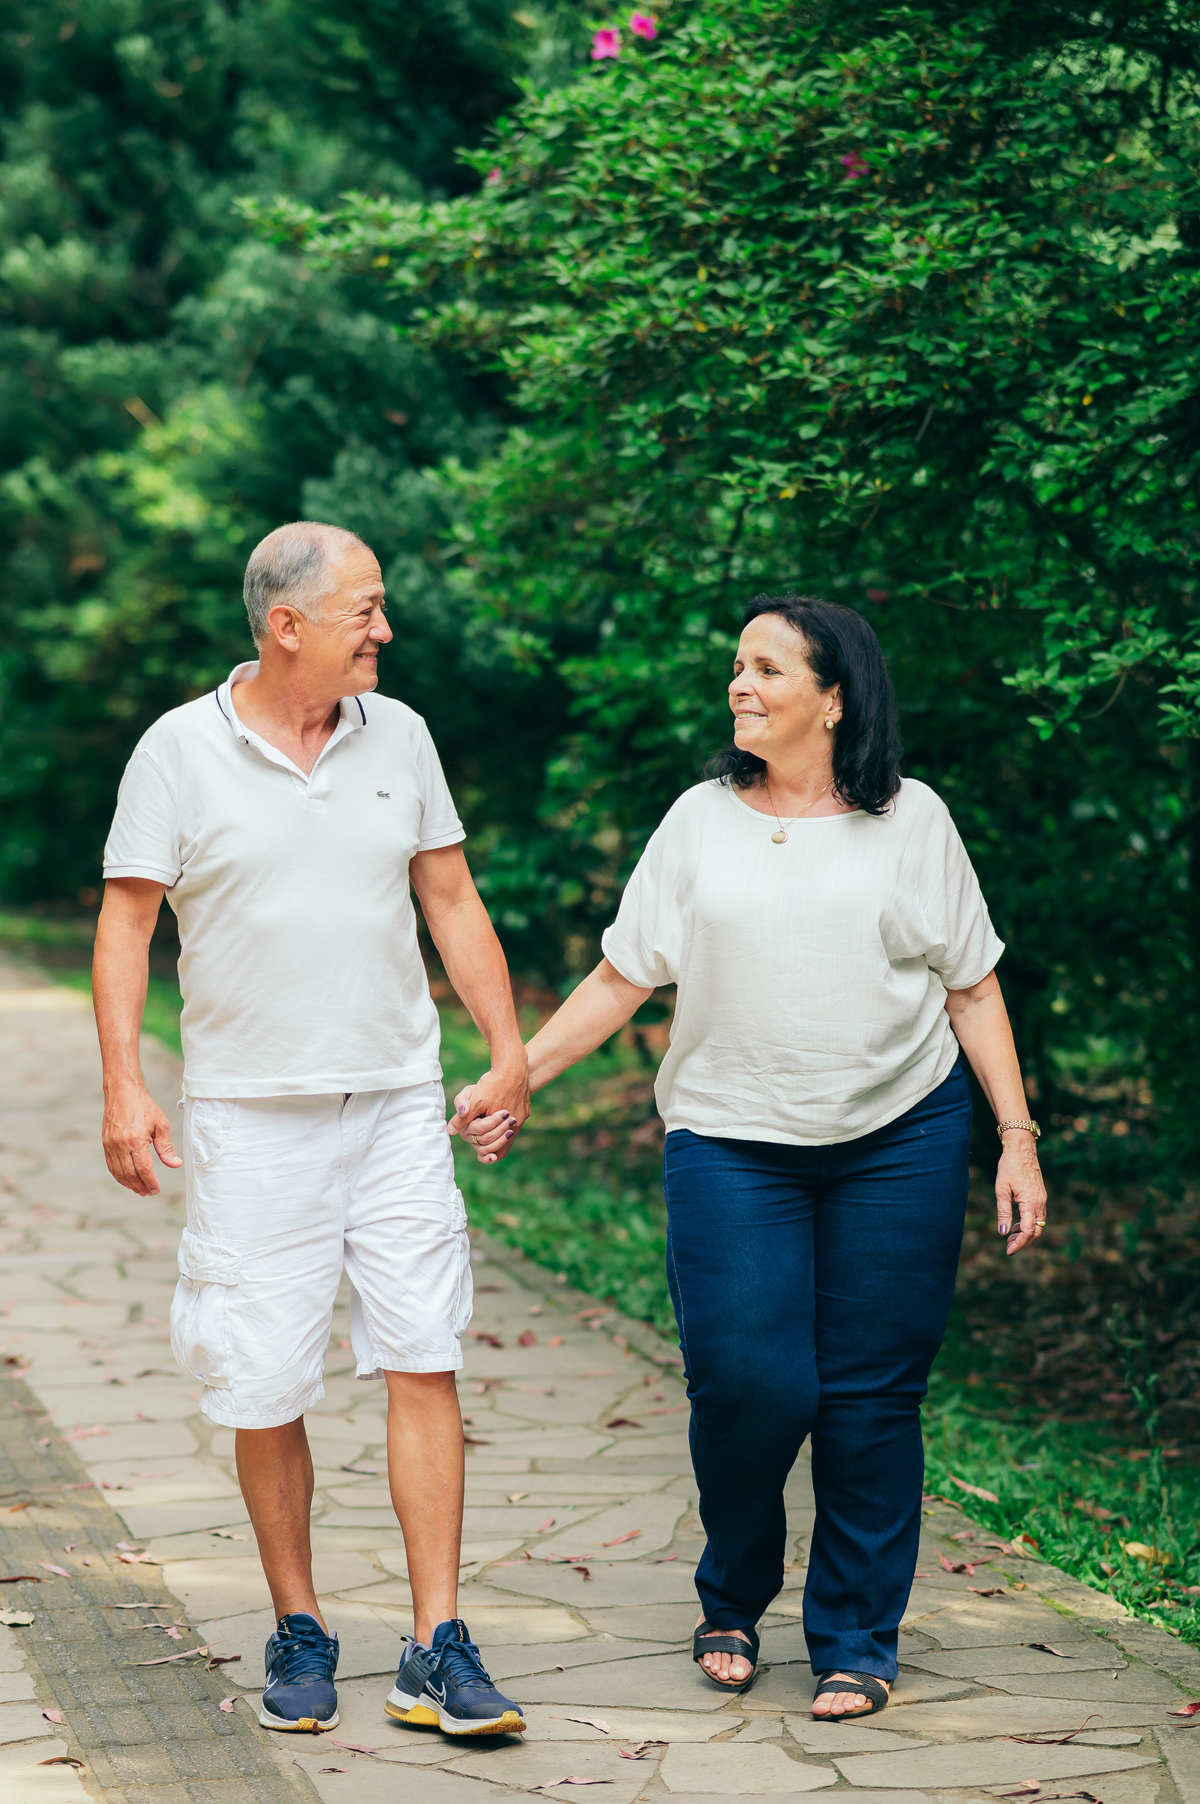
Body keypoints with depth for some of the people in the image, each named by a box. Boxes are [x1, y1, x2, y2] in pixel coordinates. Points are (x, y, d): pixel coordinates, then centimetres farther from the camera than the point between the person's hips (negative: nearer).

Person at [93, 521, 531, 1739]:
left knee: (423, 1365, -5)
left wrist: (509, 1047, 8)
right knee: (264, 1389, 1)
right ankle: (298, 1634, 18)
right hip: (250, 1119, -2)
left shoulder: (398, 736, 7)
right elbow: (126, 919, -2)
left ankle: (437, 1650, -2)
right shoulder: (181, 750, -2)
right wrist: (124, 1087, -10)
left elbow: (451, 902, 14)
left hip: (396, 1103, 2)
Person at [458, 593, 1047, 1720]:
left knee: (871, 1394, -1)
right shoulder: (702, 821, 7)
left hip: (899, 1139, 0)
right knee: (747, 1383, -10)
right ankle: (731, 1604, 17)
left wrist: (1017, 1139, 2)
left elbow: (971, 989, 8)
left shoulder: (910, 821, 5)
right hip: (732, 1143, 0)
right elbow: (621, 978, 10)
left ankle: (856, 1639, 14)